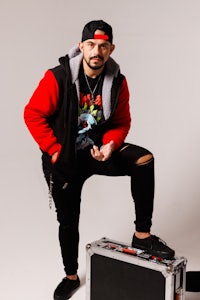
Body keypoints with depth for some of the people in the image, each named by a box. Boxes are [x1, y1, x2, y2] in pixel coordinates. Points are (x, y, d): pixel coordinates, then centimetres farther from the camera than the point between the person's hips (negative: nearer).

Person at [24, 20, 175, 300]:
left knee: (144, 159, -24)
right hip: (64, 159, -2)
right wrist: (54, 150, -15)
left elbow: (121, 122, 2)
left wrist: (110, 145, -17)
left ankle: (142, 234, -13)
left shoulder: (118, 82, -8)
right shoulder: (58, 77, -18)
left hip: (100, 149, 2)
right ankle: (71, 276, 35)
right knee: (68, 220, 9)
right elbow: (33, 114, -14)